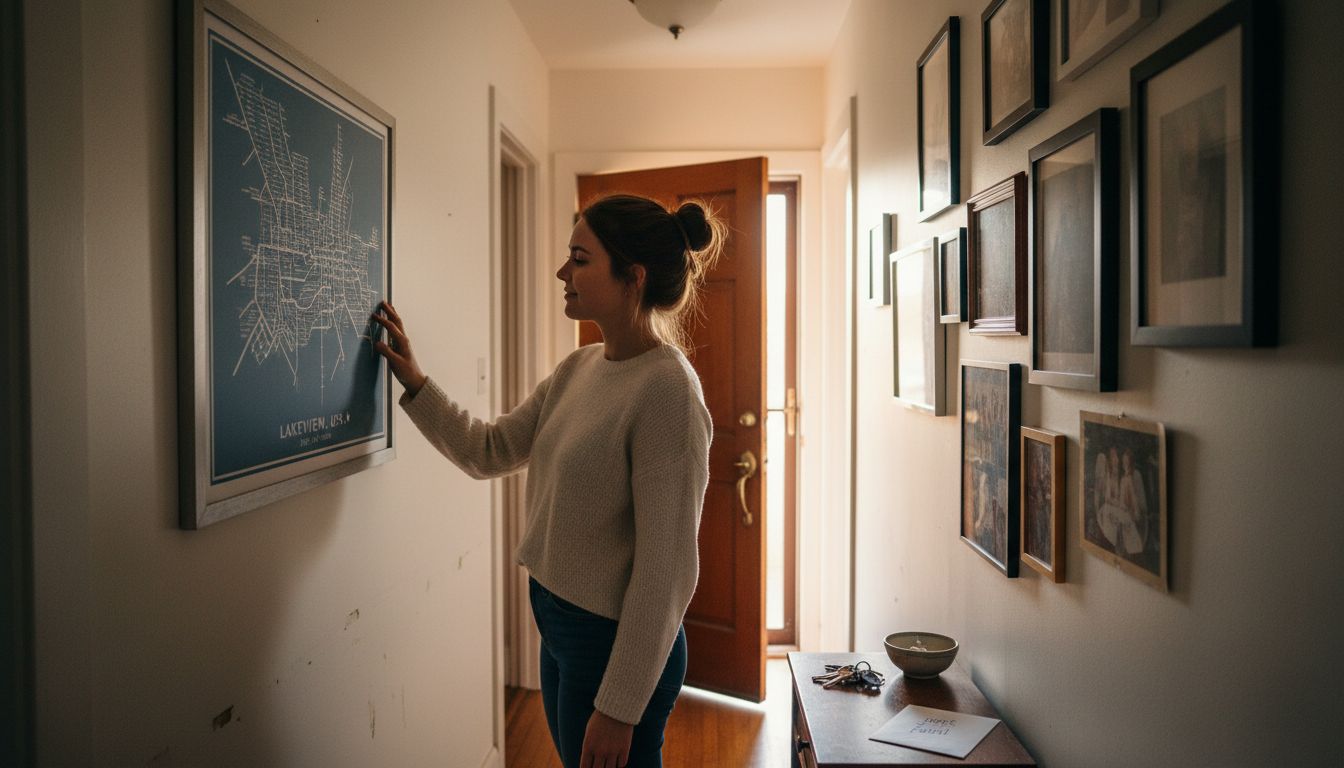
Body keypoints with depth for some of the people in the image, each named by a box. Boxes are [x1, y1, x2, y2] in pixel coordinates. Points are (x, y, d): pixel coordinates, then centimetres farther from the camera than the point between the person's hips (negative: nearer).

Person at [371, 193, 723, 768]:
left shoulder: (666, 388, -23)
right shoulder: (578, 370, 3)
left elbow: (667, 567, -23)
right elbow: (487, 452, 13)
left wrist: (619, 706, -19)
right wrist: (414, 382, 6)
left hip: (614, 643, -8)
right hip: (560, 630, 8)